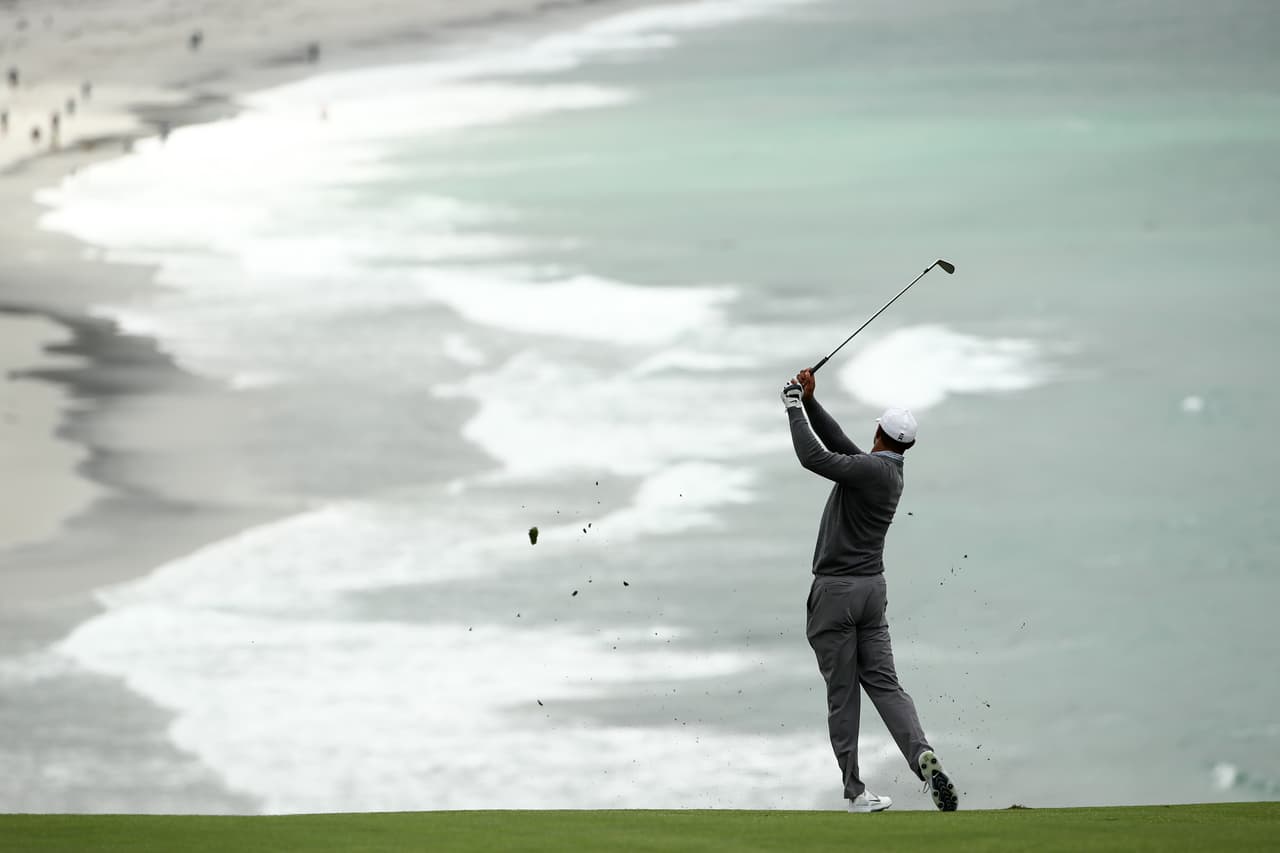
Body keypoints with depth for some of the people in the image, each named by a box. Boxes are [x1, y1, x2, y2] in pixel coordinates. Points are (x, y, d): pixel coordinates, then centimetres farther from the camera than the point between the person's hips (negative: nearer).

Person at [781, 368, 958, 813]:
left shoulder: (871, 469, -16)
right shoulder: (891, 474, 10)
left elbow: (813, 456, -23)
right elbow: (838, 444, 19)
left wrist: (795, 407, -12)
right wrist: (809, 402, 13)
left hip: (835, 591, -7)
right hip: (872, 588, 7)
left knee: (842, 694, -1)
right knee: (883, 682, 3)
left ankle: (855, 790, -1)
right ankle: (922, 755, -22)